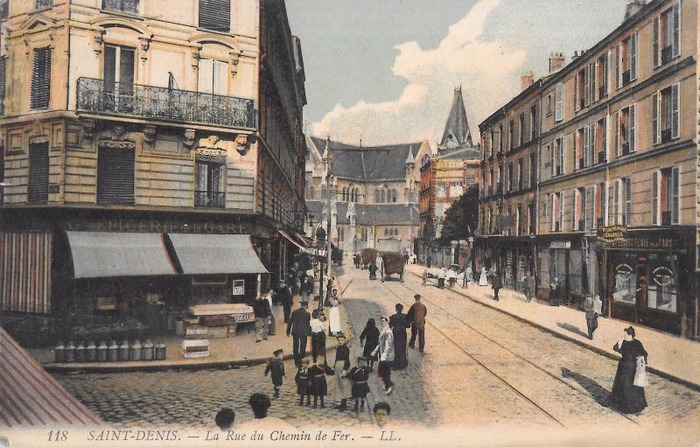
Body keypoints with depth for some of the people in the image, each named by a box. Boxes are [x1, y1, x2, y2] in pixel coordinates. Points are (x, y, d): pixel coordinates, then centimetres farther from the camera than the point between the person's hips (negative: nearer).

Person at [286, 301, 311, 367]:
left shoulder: (294, 312, -1)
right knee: (302, 347, 9)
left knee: (295, 347, 12)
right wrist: (309, 333, 7)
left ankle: (297, 362, 16)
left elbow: (290, 322, 2)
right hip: (304, 332, -2)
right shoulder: (307, 314, -8)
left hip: (295, 332, 3)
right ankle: (299, 360, 2)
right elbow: (308, 324, -4)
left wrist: (288, 332, 10)